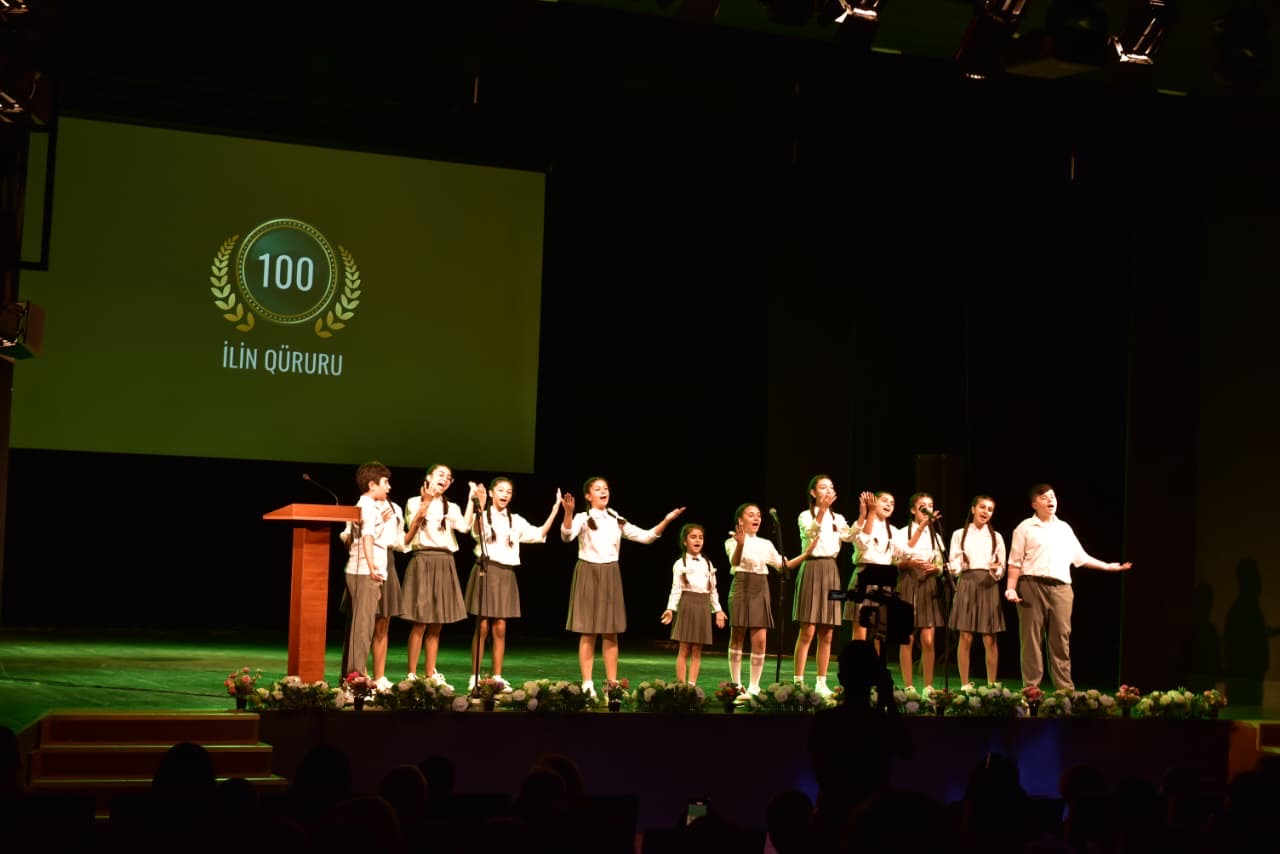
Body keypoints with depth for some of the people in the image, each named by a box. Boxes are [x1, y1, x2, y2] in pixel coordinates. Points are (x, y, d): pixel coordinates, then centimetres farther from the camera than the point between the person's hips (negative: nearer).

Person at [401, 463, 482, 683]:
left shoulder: (452, 508, 16)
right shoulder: (415, 502, 4)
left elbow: (465, 526, -4)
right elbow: (412, 528, -13)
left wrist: (471, 500, -7)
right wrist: (426, 502, -20)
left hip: (445, 564, 5)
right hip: (423, 561, -5)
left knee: (436, 625, 7)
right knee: (420, 623, -7)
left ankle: (431, 674, 12)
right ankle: (412, 675, -2)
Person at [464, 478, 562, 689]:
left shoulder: (516, 520, 13)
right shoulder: (482, 516, -1)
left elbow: (539, 535, 6)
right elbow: (477, 531, -22)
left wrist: (554, 510, 1)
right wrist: (480, 508, -37)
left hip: (506, 574, 4)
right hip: (486, 571, -4)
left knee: (500, 628, 3)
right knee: (482, 627, -4)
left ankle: (497, 677, 9)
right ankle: (475, 677, 2)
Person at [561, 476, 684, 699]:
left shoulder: (616, 520, 11)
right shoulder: (582, 518, -4)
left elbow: (645, 536, 9)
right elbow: (567, 536, -23)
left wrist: (666, 520, -2)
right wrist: (568, 513, -40)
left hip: (610, 576, 4)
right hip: (588, 574, -4)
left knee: (611, 633, 6)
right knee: (588, 633, -3)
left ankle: (612, 684, 11)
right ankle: (587, 684, 2)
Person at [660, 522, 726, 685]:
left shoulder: (707, 564, 14)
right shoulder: (680, 564, 0)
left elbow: (713, 590, 16)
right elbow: (676, 589, -6)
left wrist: (718, 610, 11)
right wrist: (670, 608, -16)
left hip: (703, 606, 4)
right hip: (687, 604, -4)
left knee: (697, 651, 4)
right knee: (684, 650, -3)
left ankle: (692, 685, 7)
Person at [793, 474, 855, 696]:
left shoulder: (837, 518, 15)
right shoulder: (806, 516, 0)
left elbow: (849, 536, -5)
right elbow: (810, 531, -22)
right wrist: (822, 509, -36)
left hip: (831, 571, 5)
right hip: (811, 569, -5)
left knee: (827, 634, 5)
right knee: (807, 631, -9)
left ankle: (821, 683, 11)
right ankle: (798, 682, -6)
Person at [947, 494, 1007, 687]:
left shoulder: (996, 537, 13)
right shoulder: (959, 534, 8)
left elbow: (1001, 571, 9)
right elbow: (954, 567, 2)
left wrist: (996, 570, -14)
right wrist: (954, 567, -21)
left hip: (989, 587, 1)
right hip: (966, 585, -1)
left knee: (990, 640, -1)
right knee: (966, 638, -5)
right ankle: (965, 685, 0)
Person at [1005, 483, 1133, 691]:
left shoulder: (1065, 528, 20)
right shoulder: (1025, 528, 6)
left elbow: (1081, 558, 24)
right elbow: (1015, 562, 2)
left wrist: (1109, 566, 22)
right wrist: (1011, 588, -9)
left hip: (1061, 588, 4)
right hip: (1032, 586, -4)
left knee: (1061, 639, 0)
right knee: (1032, 640, -3)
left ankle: (1066, 689, 1)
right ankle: (1031, 688, 0)